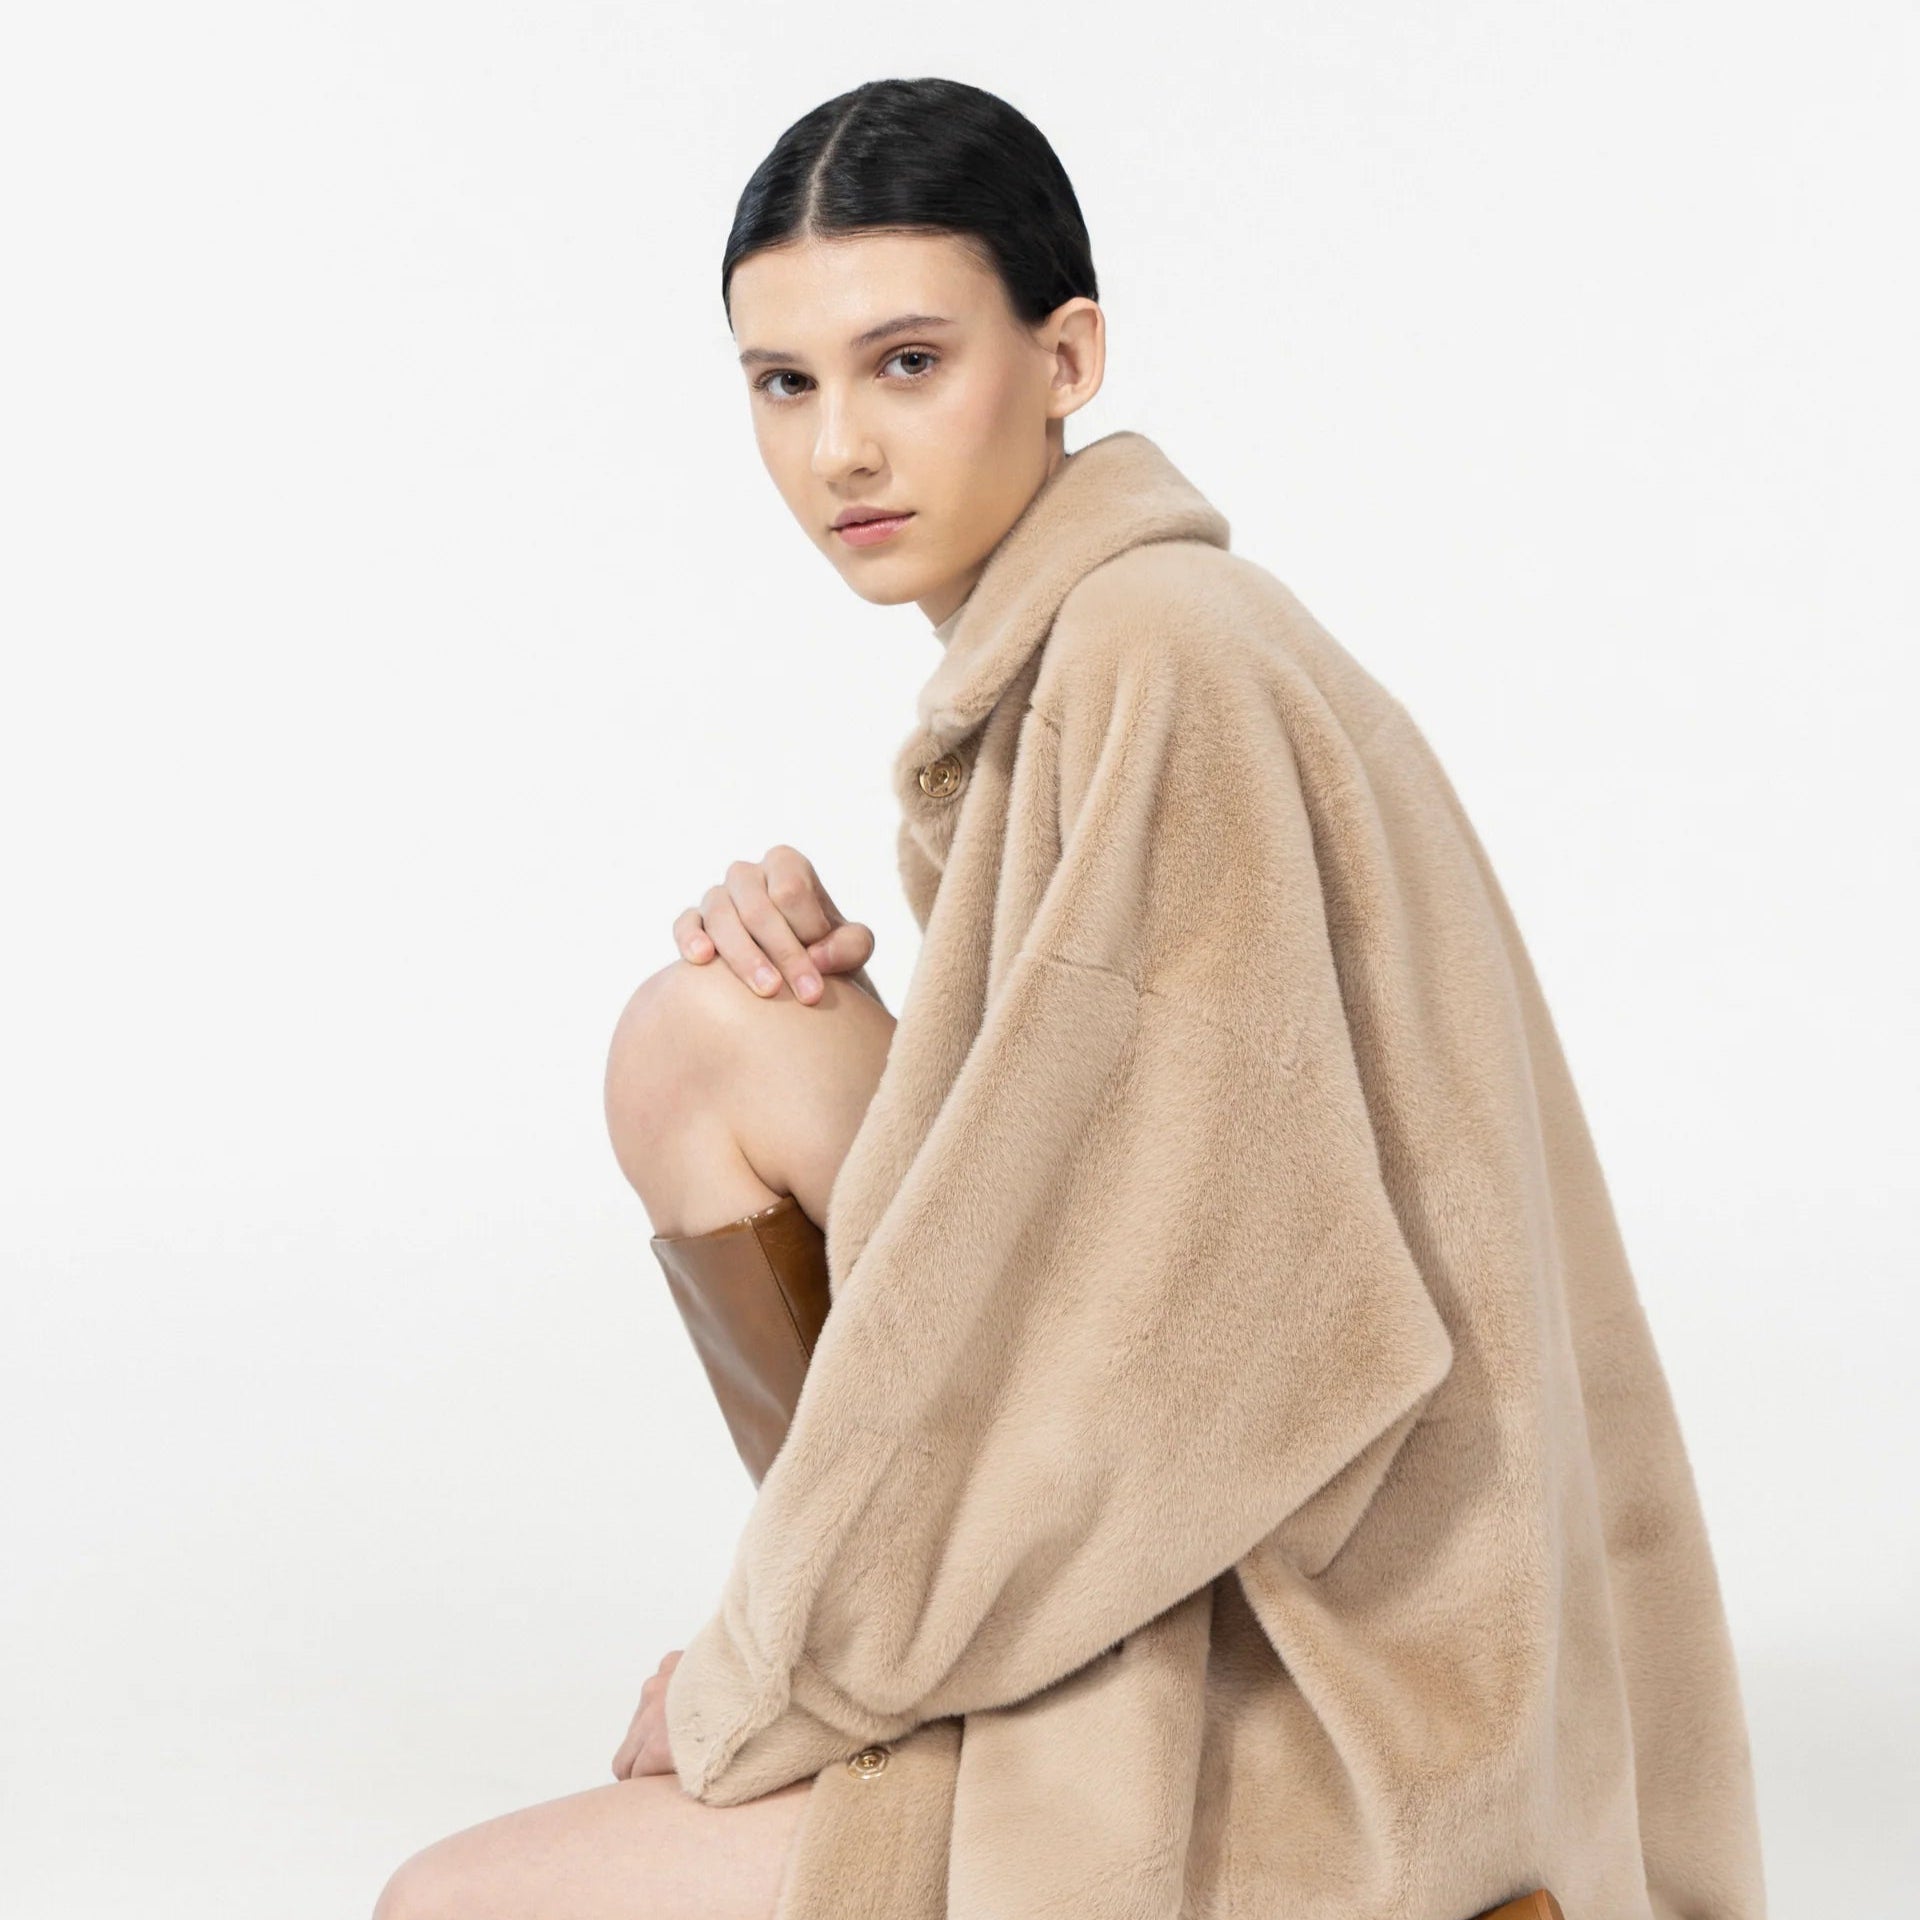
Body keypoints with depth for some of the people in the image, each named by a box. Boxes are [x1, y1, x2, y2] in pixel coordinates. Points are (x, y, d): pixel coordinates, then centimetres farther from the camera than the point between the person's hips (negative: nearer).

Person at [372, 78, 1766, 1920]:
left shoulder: (1159, 665, -20)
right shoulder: (1060, 632, 9)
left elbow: (1163, 1303, -23)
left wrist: (756, 1688, -11)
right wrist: (811, 959, 1)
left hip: (1281, 1728, -9)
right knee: (689, 1034, 5)